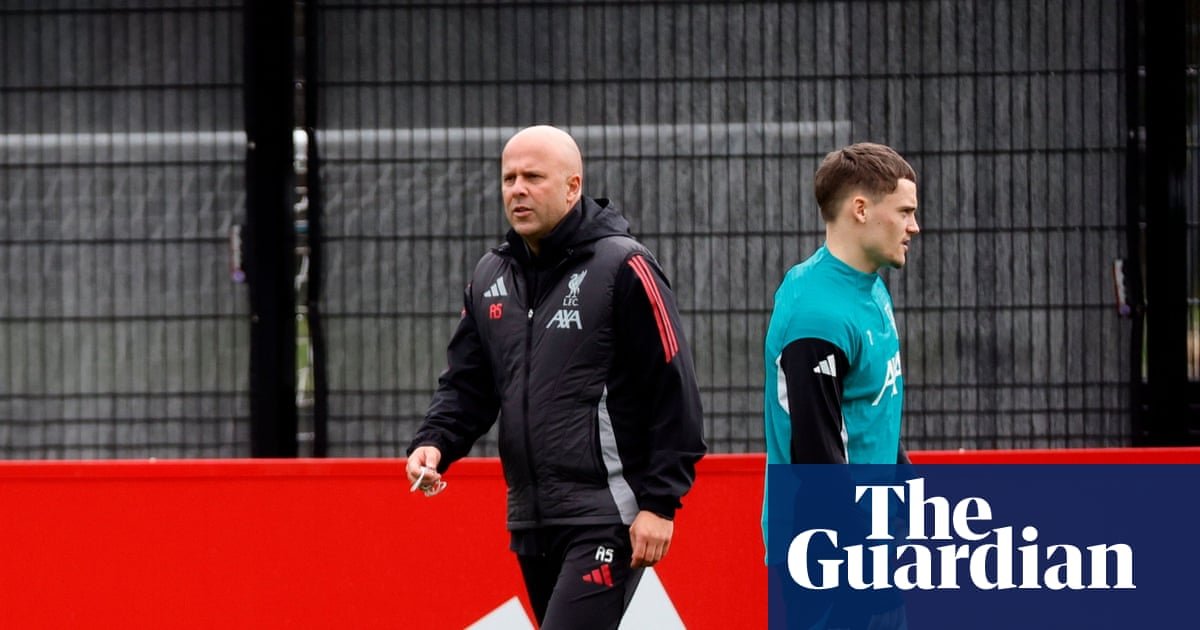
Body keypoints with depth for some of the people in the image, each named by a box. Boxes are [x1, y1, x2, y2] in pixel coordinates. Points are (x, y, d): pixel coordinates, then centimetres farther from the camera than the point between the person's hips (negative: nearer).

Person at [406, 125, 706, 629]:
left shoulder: (622, 268, -9)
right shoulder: (491, 278, 13)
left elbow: (673, 392, -10)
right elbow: (468, 384, 16)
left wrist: (660, 503, -14)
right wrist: (434, 444, -5)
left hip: (607, 519, -8)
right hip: (530, 524, 8)